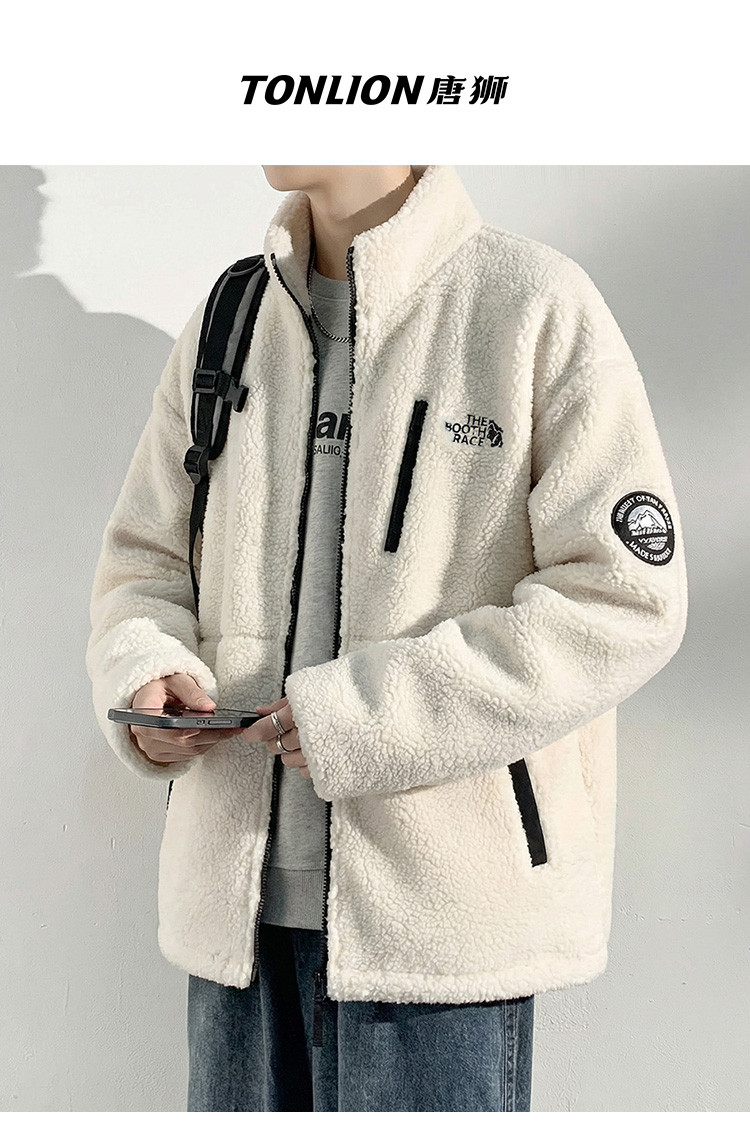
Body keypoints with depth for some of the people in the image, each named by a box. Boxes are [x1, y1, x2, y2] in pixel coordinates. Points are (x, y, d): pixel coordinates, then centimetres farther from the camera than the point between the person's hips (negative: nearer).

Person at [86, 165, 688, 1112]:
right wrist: (145, 674, -8)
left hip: (442, 902, -5)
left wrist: (367, 716, -18)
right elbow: (145, 557, 15)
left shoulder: (538, 304, -7)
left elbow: (626, 598, -12)